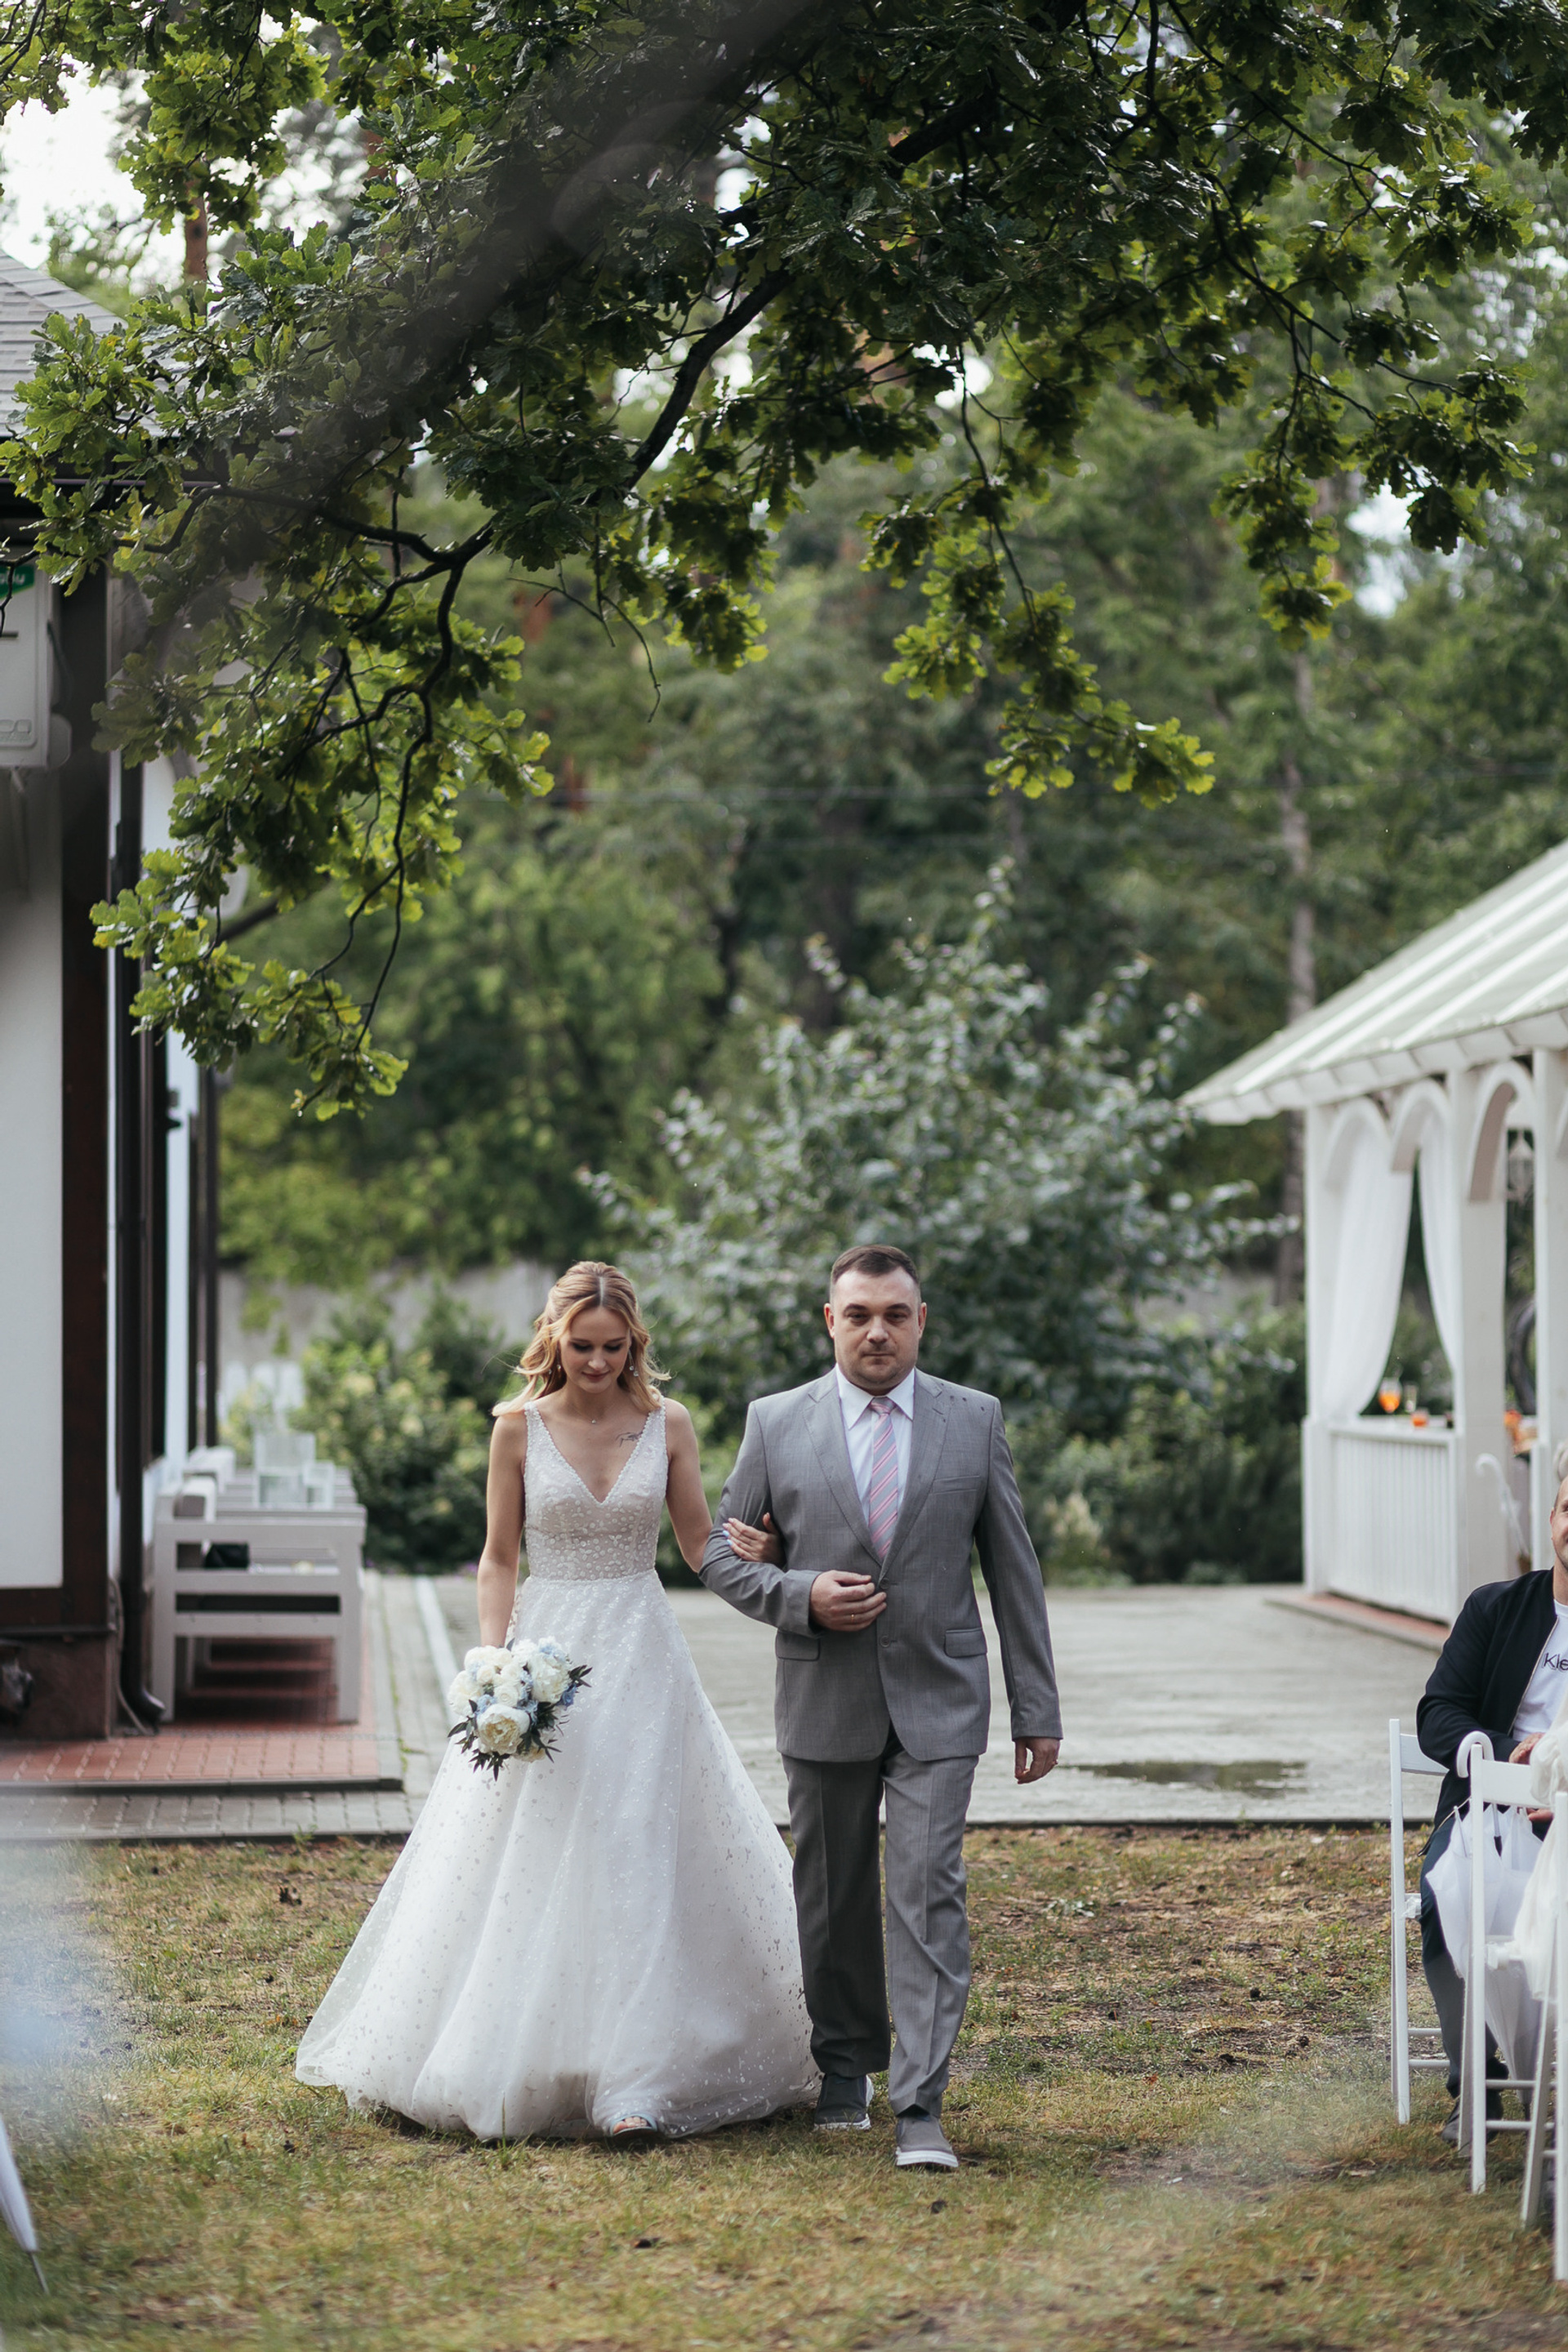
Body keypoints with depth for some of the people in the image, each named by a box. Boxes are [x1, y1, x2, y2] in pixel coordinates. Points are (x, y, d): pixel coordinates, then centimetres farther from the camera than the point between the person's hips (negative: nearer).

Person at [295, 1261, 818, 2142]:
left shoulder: (667, 1424, 3)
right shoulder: (520, 1426, 1)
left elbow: (700, 1544, 6)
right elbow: (498, 1560, 5)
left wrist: (753, 1549, -16)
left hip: (641, 1655, 0)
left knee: (635, 1858, -7)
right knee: (529, 1861, 1)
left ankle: (635, 2080, -8)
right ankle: (518, 2062, 16)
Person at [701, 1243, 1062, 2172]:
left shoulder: (975, 1420, 2)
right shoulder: (776, 1423, 1)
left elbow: (1014, 1569, 4)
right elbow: (723, 1553, 6)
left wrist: (1038, 1710, 2)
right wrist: (799, 1598, -14)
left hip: (938, 1702, -1)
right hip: (824, 1702, 1)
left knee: (929, 1896, -10)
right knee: (834, 1901, 11)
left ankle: (921, 2109, -10)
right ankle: (847, 2068, 31)